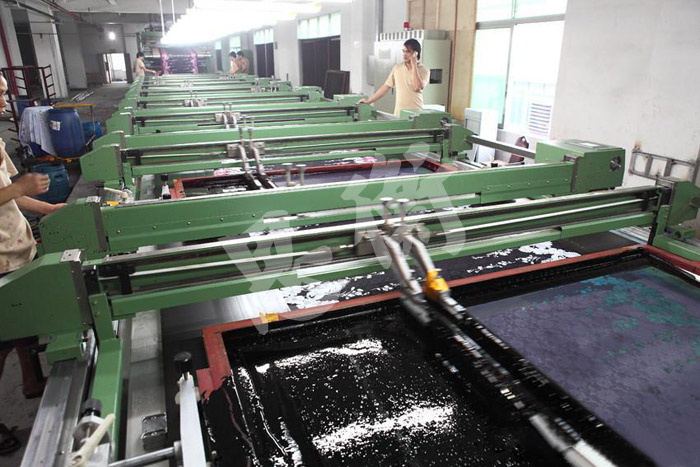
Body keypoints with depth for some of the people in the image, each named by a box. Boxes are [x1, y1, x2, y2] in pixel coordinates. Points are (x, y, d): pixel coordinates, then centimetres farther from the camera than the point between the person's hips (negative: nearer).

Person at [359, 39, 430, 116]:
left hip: (415, 113, -3)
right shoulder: (397, 68, 9)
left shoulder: (424, 71, -2)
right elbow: (386, 87, 11)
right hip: (398, 113, 3)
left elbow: (417, 88, -18)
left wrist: (414, 65, -12)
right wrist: (369, 101, 7)